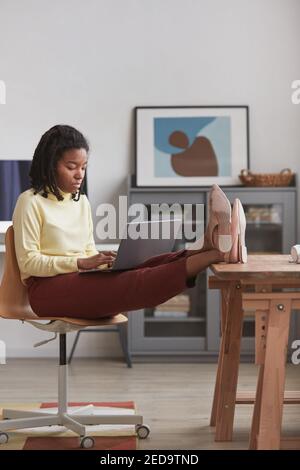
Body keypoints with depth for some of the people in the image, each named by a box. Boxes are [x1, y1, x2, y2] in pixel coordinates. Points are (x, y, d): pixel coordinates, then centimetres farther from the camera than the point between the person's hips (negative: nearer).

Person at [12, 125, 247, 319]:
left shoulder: (82, 202, 16)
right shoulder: (30, 202, -5)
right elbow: (28, 262, -10)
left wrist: (100, 261, -6)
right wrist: (82, 263, -19)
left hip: (83, 279, 7)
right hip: (49, 288, -7)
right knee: (131, 284, -32)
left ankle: (210, 245, -45)